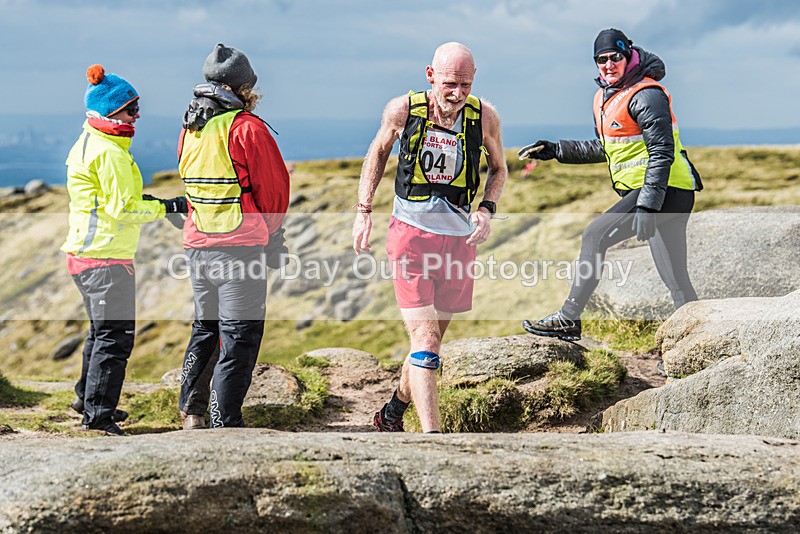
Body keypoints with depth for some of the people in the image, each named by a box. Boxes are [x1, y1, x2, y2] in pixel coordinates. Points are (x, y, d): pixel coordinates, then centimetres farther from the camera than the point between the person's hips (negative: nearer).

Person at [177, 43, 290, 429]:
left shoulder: (189, 129, 9)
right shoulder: (246, 128, -12)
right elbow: (275, 187, -7)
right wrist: (272, 230, 10)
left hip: (197, 245, 7)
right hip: (239, 247, -7)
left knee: (205, 329, 22)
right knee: (239, 338, -2)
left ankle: (191, 412, 29)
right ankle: (224, 423, -5)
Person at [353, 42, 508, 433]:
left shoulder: (484, 117, -5)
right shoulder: (402, 110, -8)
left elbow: (498, 167, 12)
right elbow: (378, 152, 12)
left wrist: (487, 209, -6)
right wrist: (363, 210, 7)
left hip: (458, 237, 3)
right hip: (411, 231, -3)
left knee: (433, 338, 14)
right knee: (424, 337, -13)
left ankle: (393, 412, 37)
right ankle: (431, 435, -19)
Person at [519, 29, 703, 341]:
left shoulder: (646, 96, -13)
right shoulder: (605, 98, 16)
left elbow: (662, 153, -20)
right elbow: (604, 149, 29)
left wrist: (647, 205, -27)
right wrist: (555, 151, 22)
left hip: (665, 190, -9)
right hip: (665, 194, 9)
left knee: (595, 236, -9)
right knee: (676, 281, 6)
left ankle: (568, 320, -4)